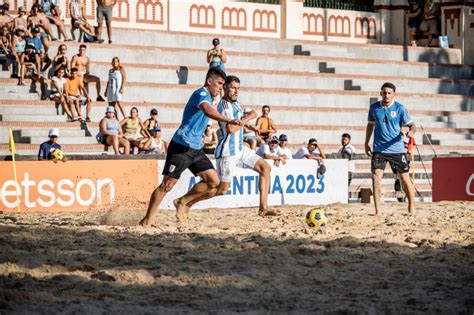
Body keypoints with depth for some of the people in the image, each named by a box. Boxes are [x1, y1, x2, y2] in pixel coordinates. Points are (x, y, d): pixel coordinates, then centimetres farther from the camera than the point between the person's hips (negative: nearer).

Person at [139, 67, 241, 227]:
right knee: (167, 184, -7)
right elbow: (208, 111, -39)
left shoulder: (209, 97, 16)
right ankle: (146, 221, 1)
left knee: (214, 182, -3)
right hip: (181, 147, -9)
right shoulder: (202, 94, -15)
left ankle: (183, 202, 14)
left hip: (196, 149, 9)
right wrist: (229, 121, -51)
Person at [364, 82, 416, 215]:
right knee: (376, 176, -14)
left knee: (404, 177, 4)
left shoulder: (400, 108, -4)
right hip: (379, 149, 1)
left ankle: (411, 207, 21)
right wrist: (366, 143, 18)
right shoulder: (374, 108, 5)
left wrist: (411, 131, -27)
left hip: (397, 149, -1)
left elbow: (411, 124, -3)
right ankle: (378, 209, -12)